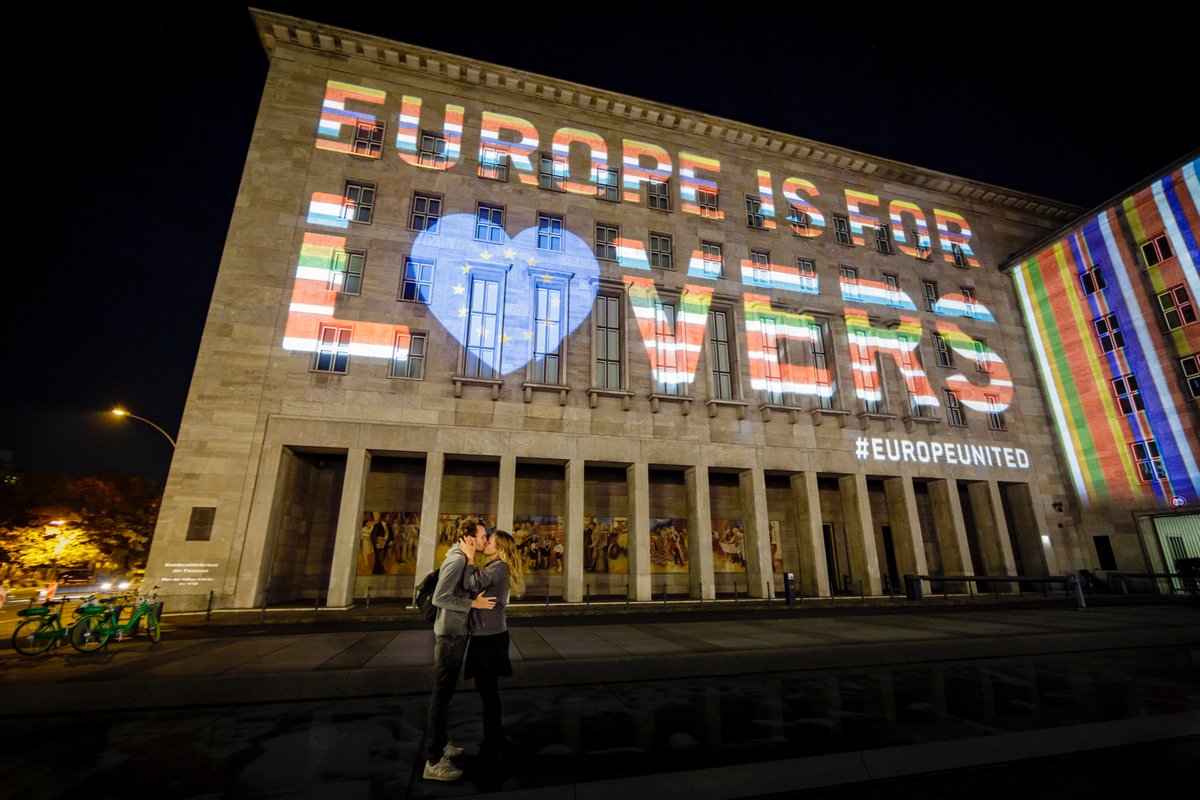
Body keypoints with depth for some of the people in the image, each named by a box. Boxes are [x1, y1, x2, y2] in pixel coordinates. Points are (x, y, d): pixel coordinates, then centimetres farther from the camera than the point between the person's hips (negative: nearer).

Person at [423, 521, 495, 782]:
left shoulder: (463, 559, 11)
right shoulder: (457, 560, -20)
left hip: (456, 633, 10)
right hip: (450, 635, -10)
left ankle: (441, 744, 31)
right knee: (442, 694, -4)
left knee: (446, 692, 18)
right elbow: (439, 598, -25)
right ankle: (434, 761, 4)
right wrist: (473, 603, -23)